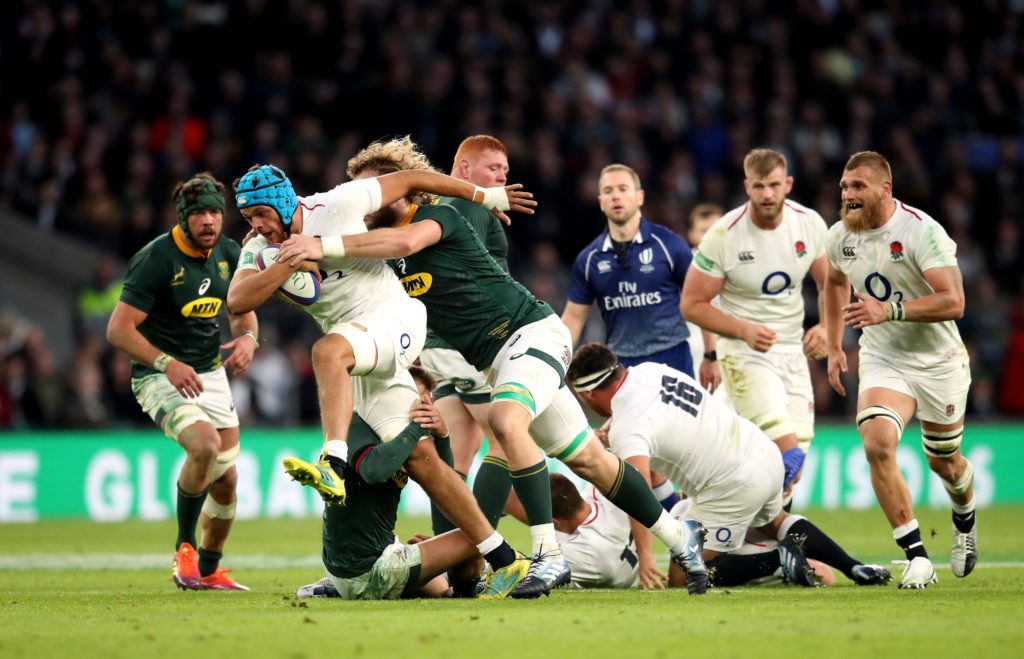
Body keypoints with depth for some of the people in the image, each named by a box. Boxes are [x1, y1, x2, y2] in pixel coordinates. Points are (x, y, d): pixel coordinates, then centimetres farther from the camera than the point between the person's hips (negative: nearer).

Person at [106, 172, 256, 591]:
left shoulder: (228, 254, 1)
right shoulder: (156, 259, -19)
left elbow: (242, 312, 16)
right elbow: (118, 329, -18)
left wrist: (248, 337, -8)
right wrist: (167, 363, -29)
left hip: (211, 373, 7)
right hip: (161, 378, -7)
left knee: (226, 480, 6)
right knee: (206, 445, -31)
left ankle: (208, 572, 27)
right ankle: (184, 546, -12)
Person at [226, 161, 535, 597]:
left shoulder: (338, 206, -8)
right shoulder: (260, 252, 6)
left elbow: (409, 181, 1)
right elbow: (238, 301, -12)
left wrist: (488, 197, 5)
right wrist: (290, 263, -18)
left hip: (394, 316, -6)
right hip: (358, 353, 6)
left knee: (328, 350, -36)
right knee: (419, 458, -3)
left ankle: (333, 465, -54)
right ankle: (504, 560, 1)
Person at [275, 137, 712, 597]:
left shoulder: (439, 215, -14)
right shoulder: (378, 246, 11)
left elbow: (405, 241, -35)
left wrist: (326, 246, -38)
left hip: (531, 331, -9)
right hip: (492, 360, 9)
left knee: (506, 420, -33)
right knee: (587, 459, 11)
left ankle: (549, 556, -32)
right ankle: (678, 538, 24)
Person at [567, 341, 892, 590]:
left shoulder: (626, 430, -20)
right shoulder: (649, 370, 3)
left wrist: (645, 557, -40)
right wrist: (608, 437, 18)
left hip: (734, 487, -8)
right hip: (764, 452, 8)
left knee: (686, 576, 4)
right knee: (774, 521, 38)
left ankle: (779, 559, -9)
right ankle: (854, 567, 25)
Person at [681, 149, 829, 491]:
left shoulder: (809, 224, -3)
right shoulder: (723, 236, -15)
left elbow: (831, 284, 12)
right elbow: (692, 305, -8)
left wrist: (826, 327, -7)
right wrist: (745, 330, -21)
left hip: (793, 351, 5)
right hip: (744, 352, -5)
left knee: (792, 472, 2)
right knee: (788, 455, -23)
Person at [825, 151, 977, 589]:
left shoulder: (921, 231, -21)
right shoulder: (841, 236, -3)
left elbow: (953, 303, -27)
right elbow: (835, 283, 21)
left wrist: (889, 310, -36)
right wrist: (834, 347, 16)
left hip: (937, 361, -3)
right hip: (881, 360, 3)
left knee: (944, 462, 12)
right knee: (877, 445, -22)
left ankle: (965, 518, 49)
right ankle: (916, 556, -16)